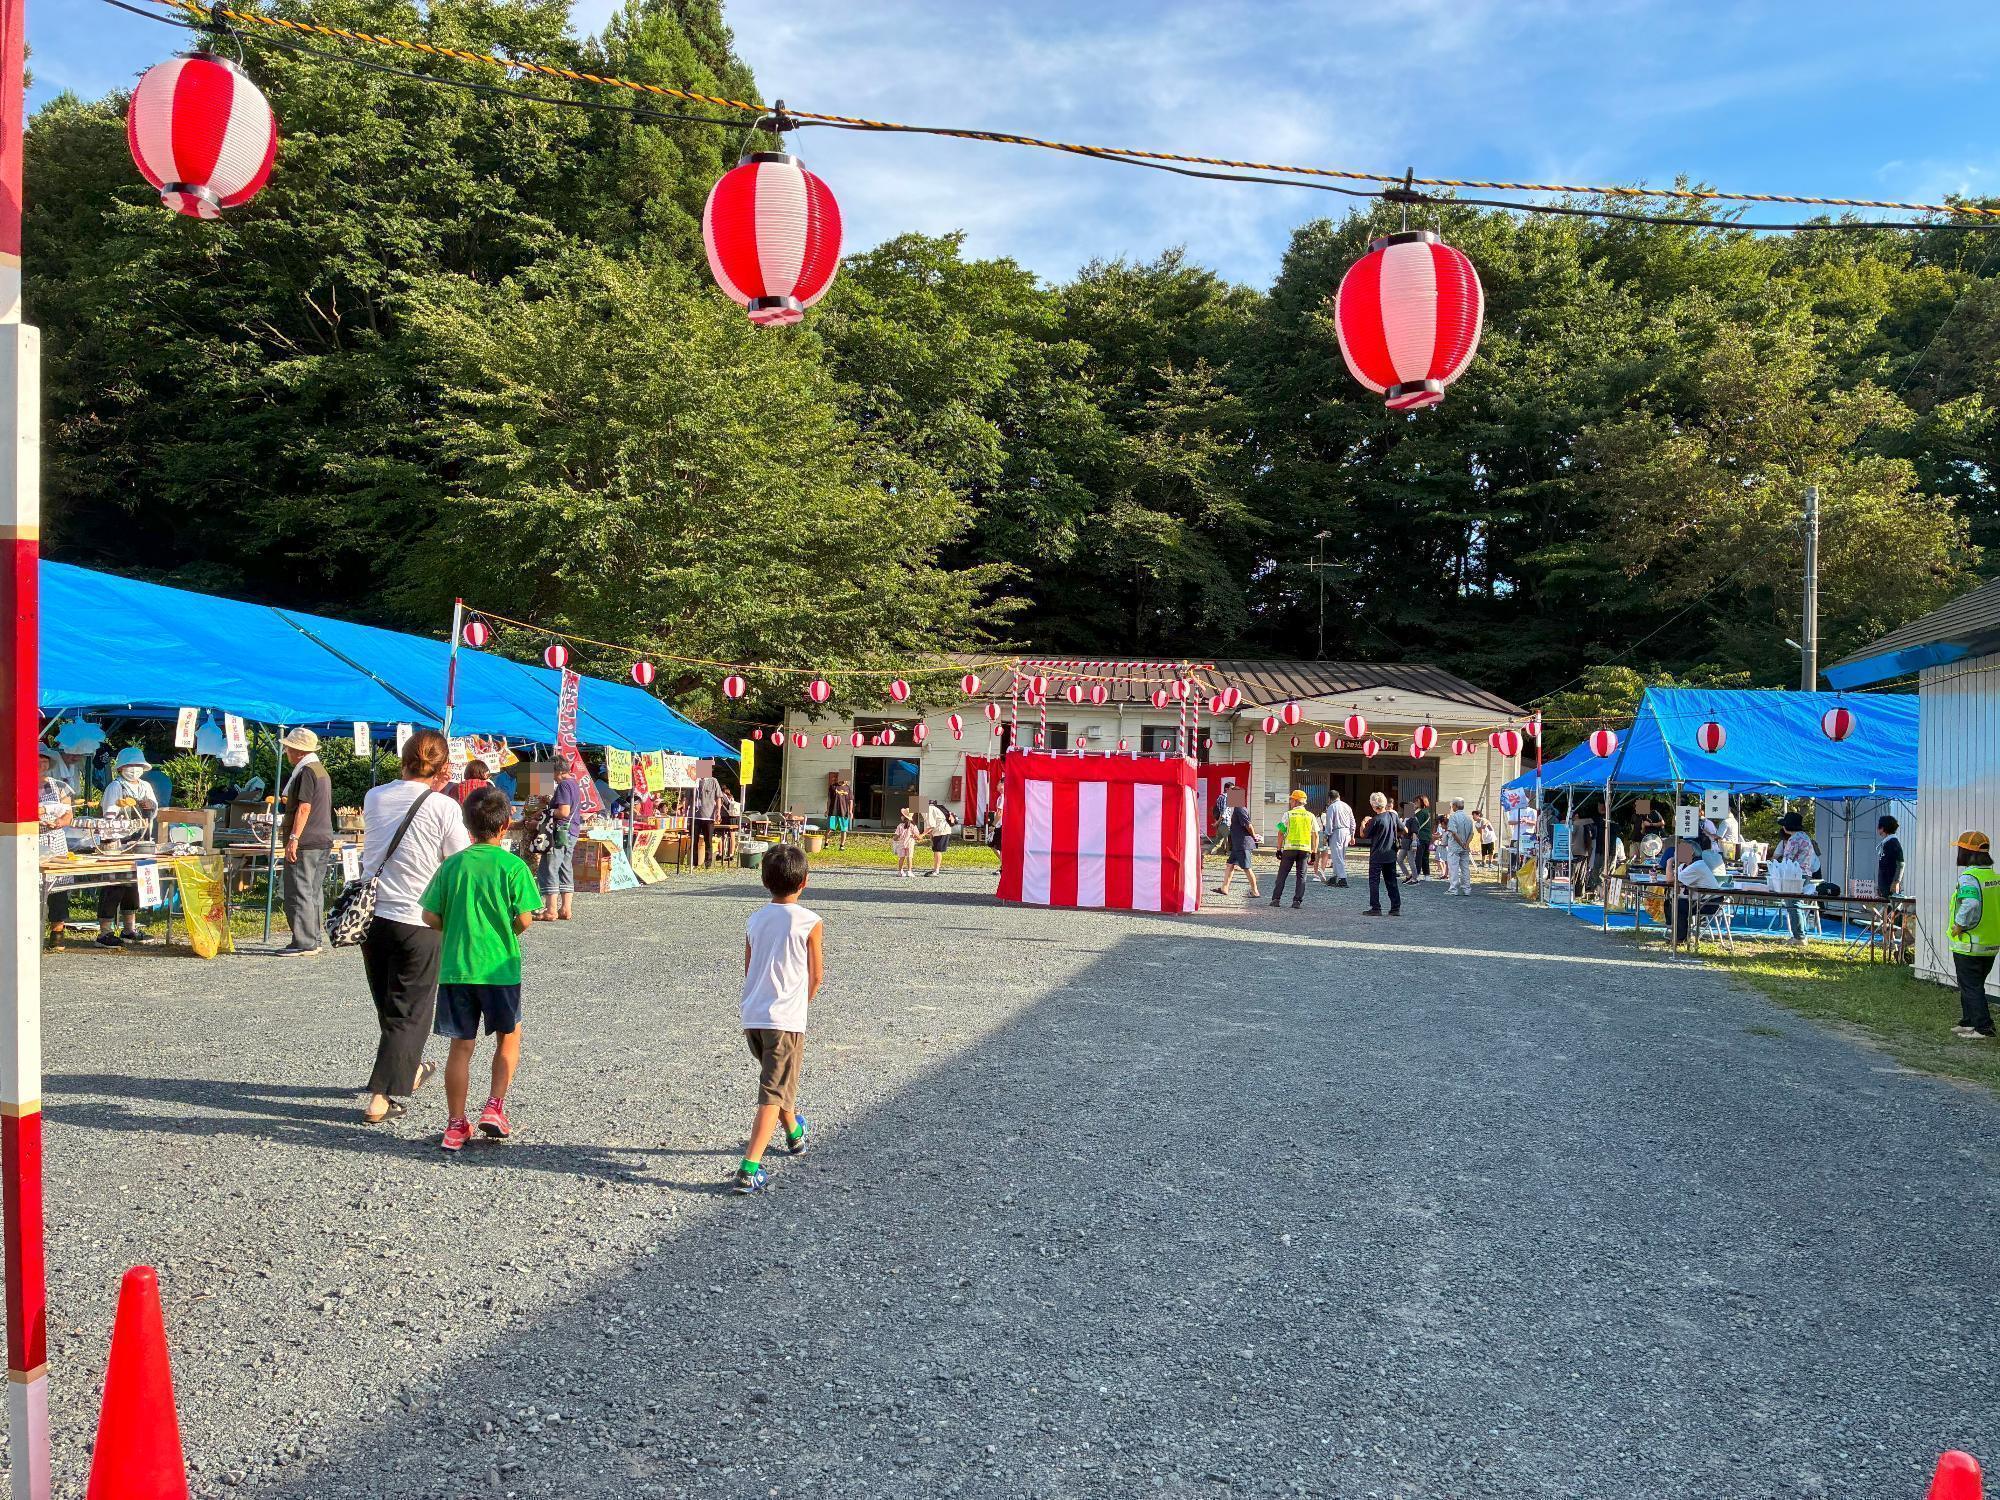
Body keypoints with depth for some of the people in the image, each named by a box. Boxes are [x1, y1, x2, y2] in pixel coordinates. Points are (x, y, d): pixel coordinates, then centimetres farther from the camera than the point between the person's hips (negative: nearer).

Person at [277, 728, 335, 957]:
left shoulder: (306, 771, -12)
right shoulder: (322, 771, 18)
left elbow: (304, 807, -19)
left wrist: (293, 838, -20)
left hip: (306, 843, -10)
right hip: (323, 841, 10)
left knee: (299, 893, -7)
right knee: (315, 893, 12)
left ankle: (303, 943, -7)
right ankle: (315, 940, 16)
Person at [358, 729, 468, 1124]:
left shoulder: (374, 797, 2)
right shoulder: (445, 808, -12)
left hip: (370, 915, 6)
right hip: (417, 919, -5)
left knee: (388, 1005, 22)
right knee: (408, 1011, 5)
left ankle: (408, 1070, 42)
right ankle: (382, 1097, -2)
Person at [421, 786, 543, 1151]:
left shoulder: (452, 865, 1)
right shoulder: (514, 866, -7)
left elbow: (430, 918, 0)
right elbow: (524, 919, -11)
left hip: (455, 967, 2)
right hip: (500, 967, -2)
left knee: (461, 1046, 8)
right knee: (509, 1036, 18)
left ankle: (456, 1124, 11)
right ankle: (494, 1107, 9)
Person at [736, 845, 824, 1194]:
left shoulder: (755, 919, 7)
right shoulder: (810, 923, -7)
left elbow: (748, 969, 13)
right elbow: (816, 976, -1)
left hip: (751, 1016, 6)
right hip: (786, 1019, -6)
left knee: (776, 1079, 26)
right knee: (774, 1093, -4)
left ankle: (794, 1132, 49)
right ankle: (749, 1168, -15)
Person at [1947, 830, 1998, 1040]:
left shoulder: (1969, 877, -19)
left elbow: (1971, 904, -35)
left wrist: (1961, 925, -22)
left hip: (1969, 945, -8)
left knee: (1971, 987, -1)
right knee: (1974, 985, 19)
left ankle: (1983, 1027, -2)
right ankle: (1968, 1022, 28)